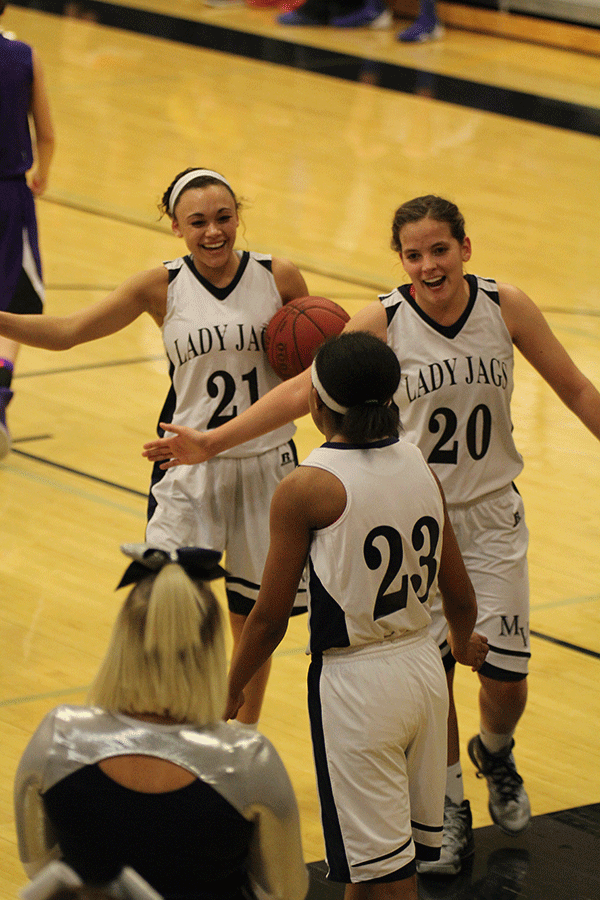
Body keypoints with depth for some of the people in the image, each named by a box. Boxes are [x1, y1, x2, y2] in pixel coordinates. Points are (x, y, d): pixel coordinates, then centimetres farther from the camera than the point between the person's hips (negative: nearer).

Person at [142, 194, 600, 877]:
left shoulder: (507, 308, -10)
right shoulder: (385, 322, -13)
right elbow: (302, 389, -9)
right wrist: (213, 441, -14)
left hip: (491, 514, 1)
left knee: (506, 678, 0)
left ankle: (495, 753, 36)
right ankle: (450, 809, 24)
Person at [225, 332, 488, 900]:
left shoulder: (305, 490, -16)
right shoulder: (419, 466, 2)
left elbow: (270, 618, -11)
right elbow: (459, 596, 10)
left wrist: (230, 689, 6)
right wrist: (463, 644, 32)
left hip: (355, 682, -7)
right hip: (424, 667, 7)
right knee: (400, 852, 20)